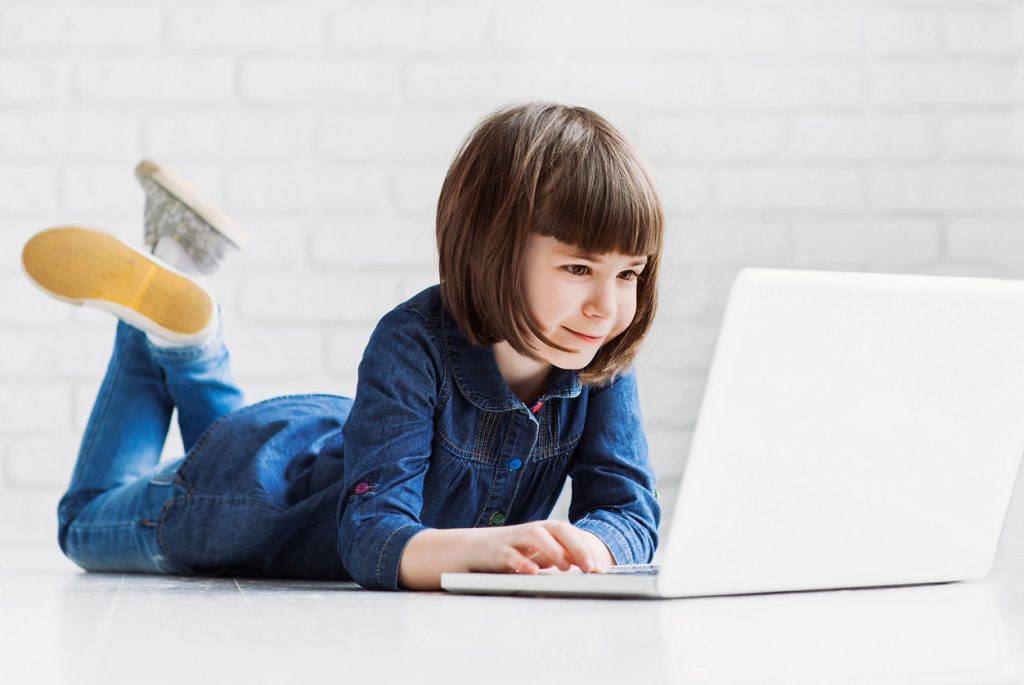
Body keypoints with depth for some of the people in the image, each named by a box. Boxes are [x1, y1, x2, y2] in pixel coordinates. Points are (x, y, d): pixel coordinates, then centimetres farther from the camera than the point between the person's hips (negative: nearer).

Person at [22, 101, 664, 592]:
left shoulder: (603, 364, -26)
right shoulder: (413, 345, -42)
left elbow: (631, 511, -29)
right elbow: (371, 537, -48)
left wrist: (586, 545, -53)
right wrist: (480, 546, -69)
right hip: (261, 479, -5)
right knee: (88, 524, 25)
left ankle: (187, 348, 40)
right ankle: (160, 308, 28)